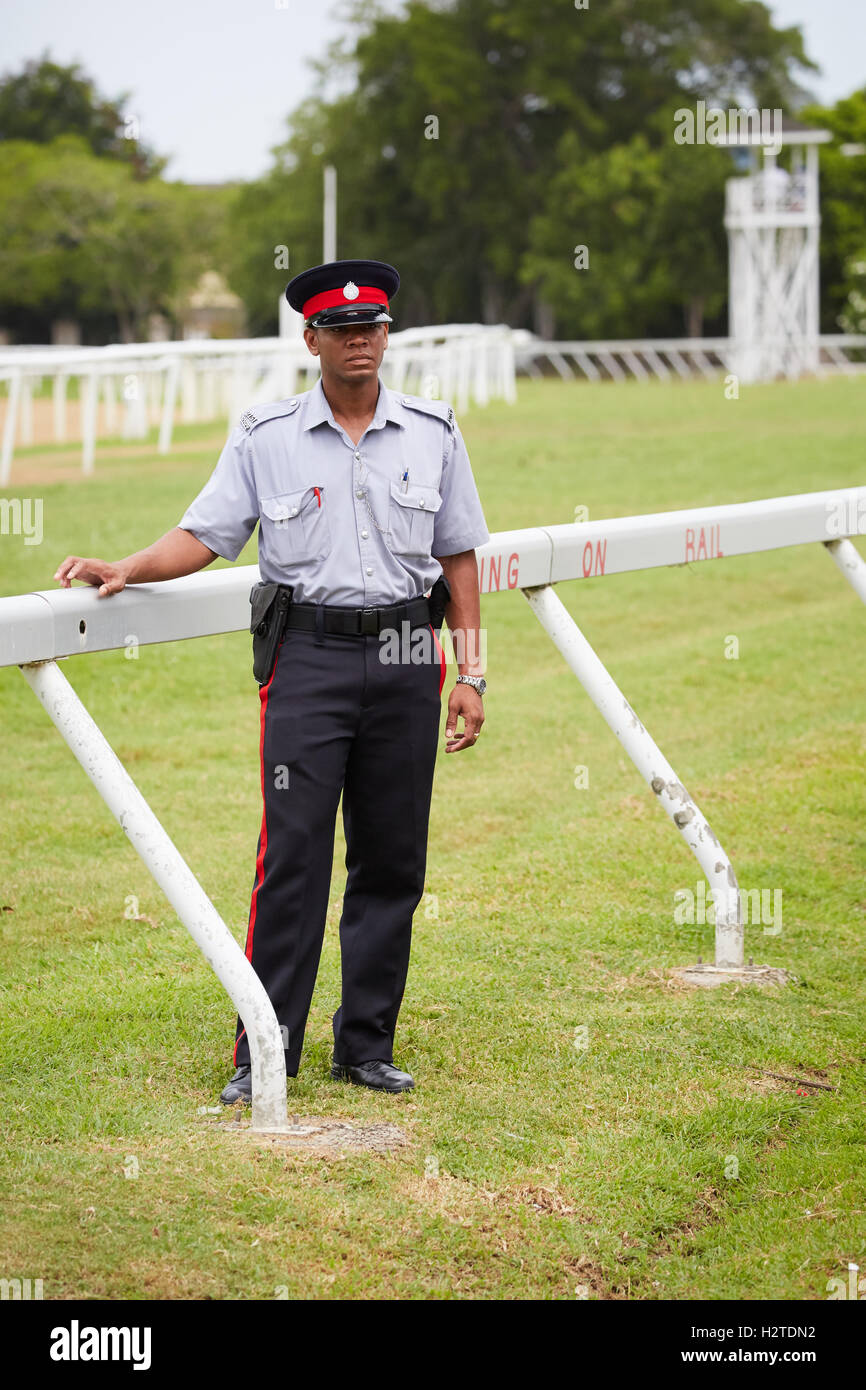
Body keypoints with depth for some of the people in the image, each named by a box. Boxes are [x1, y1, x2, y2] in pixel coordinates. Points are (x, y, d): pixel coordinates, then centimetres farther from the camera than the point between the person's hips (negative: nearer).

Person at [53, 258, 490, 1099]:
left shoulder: (433, 435, 8)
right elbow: (203, 534, 2)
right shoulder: (265, 438, 3)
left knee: (391, 862, 5)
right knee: (292, 856, -7)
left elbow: (457, 557, 11)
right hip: (310, 659, -2)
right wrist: (128, 570, -16)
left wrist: (470, 674, 7)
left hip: (404, 660, 2)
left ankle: (366, 1046, 15)